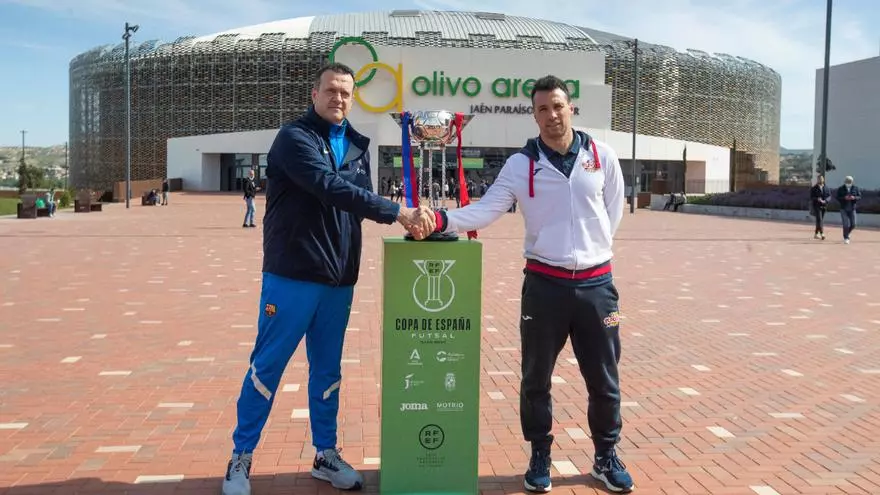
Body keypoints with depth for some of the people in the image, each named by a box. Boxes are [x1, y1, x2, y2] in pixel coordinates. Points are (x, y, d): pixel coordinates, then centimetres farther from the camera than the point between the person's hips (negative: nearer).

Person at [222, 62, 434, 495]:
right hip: (292, 275, -5)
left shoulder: (357, 145, 12)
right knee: (267, 366, 3)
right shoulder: (293, 138, -10)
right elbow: (331, 188, -24)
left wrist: (409, 218, -10)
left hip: (339, 278, 6)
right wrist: (397, 212, -29)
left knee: (328, 370, 14)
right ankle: (241, 458, 19)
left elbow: (360, 199, 9)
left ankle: (326, 455, 28)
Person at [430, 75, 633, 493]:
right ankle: (540, 457, 28)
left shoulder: (602, 156, 1)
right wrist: (443, 219, -27)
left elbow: (613, 211, 11)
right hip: (544, 284, -1)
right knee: (536, 377, 9)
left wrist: (590, 250, 7)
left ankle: (606, 457, 30)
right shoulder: (520, 164, -3)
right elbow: (486, 210, -11)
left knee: (604, 378, 10)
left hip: (596, 283, 1)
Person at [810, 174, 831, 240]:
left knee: (821, 220, 11)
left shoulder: (826, 188, 8)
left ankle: (816, 234, 22)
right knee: (819, 220, -16)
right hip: (816, 206, -4)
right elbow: (811, 197, -3)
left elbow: (829, 196, 5)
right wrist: (817, 199, -23)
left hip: (824, 206, 4)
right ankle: (822, 234, -25)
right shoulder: (813, 188, 0)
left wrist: (825, 201, -16)